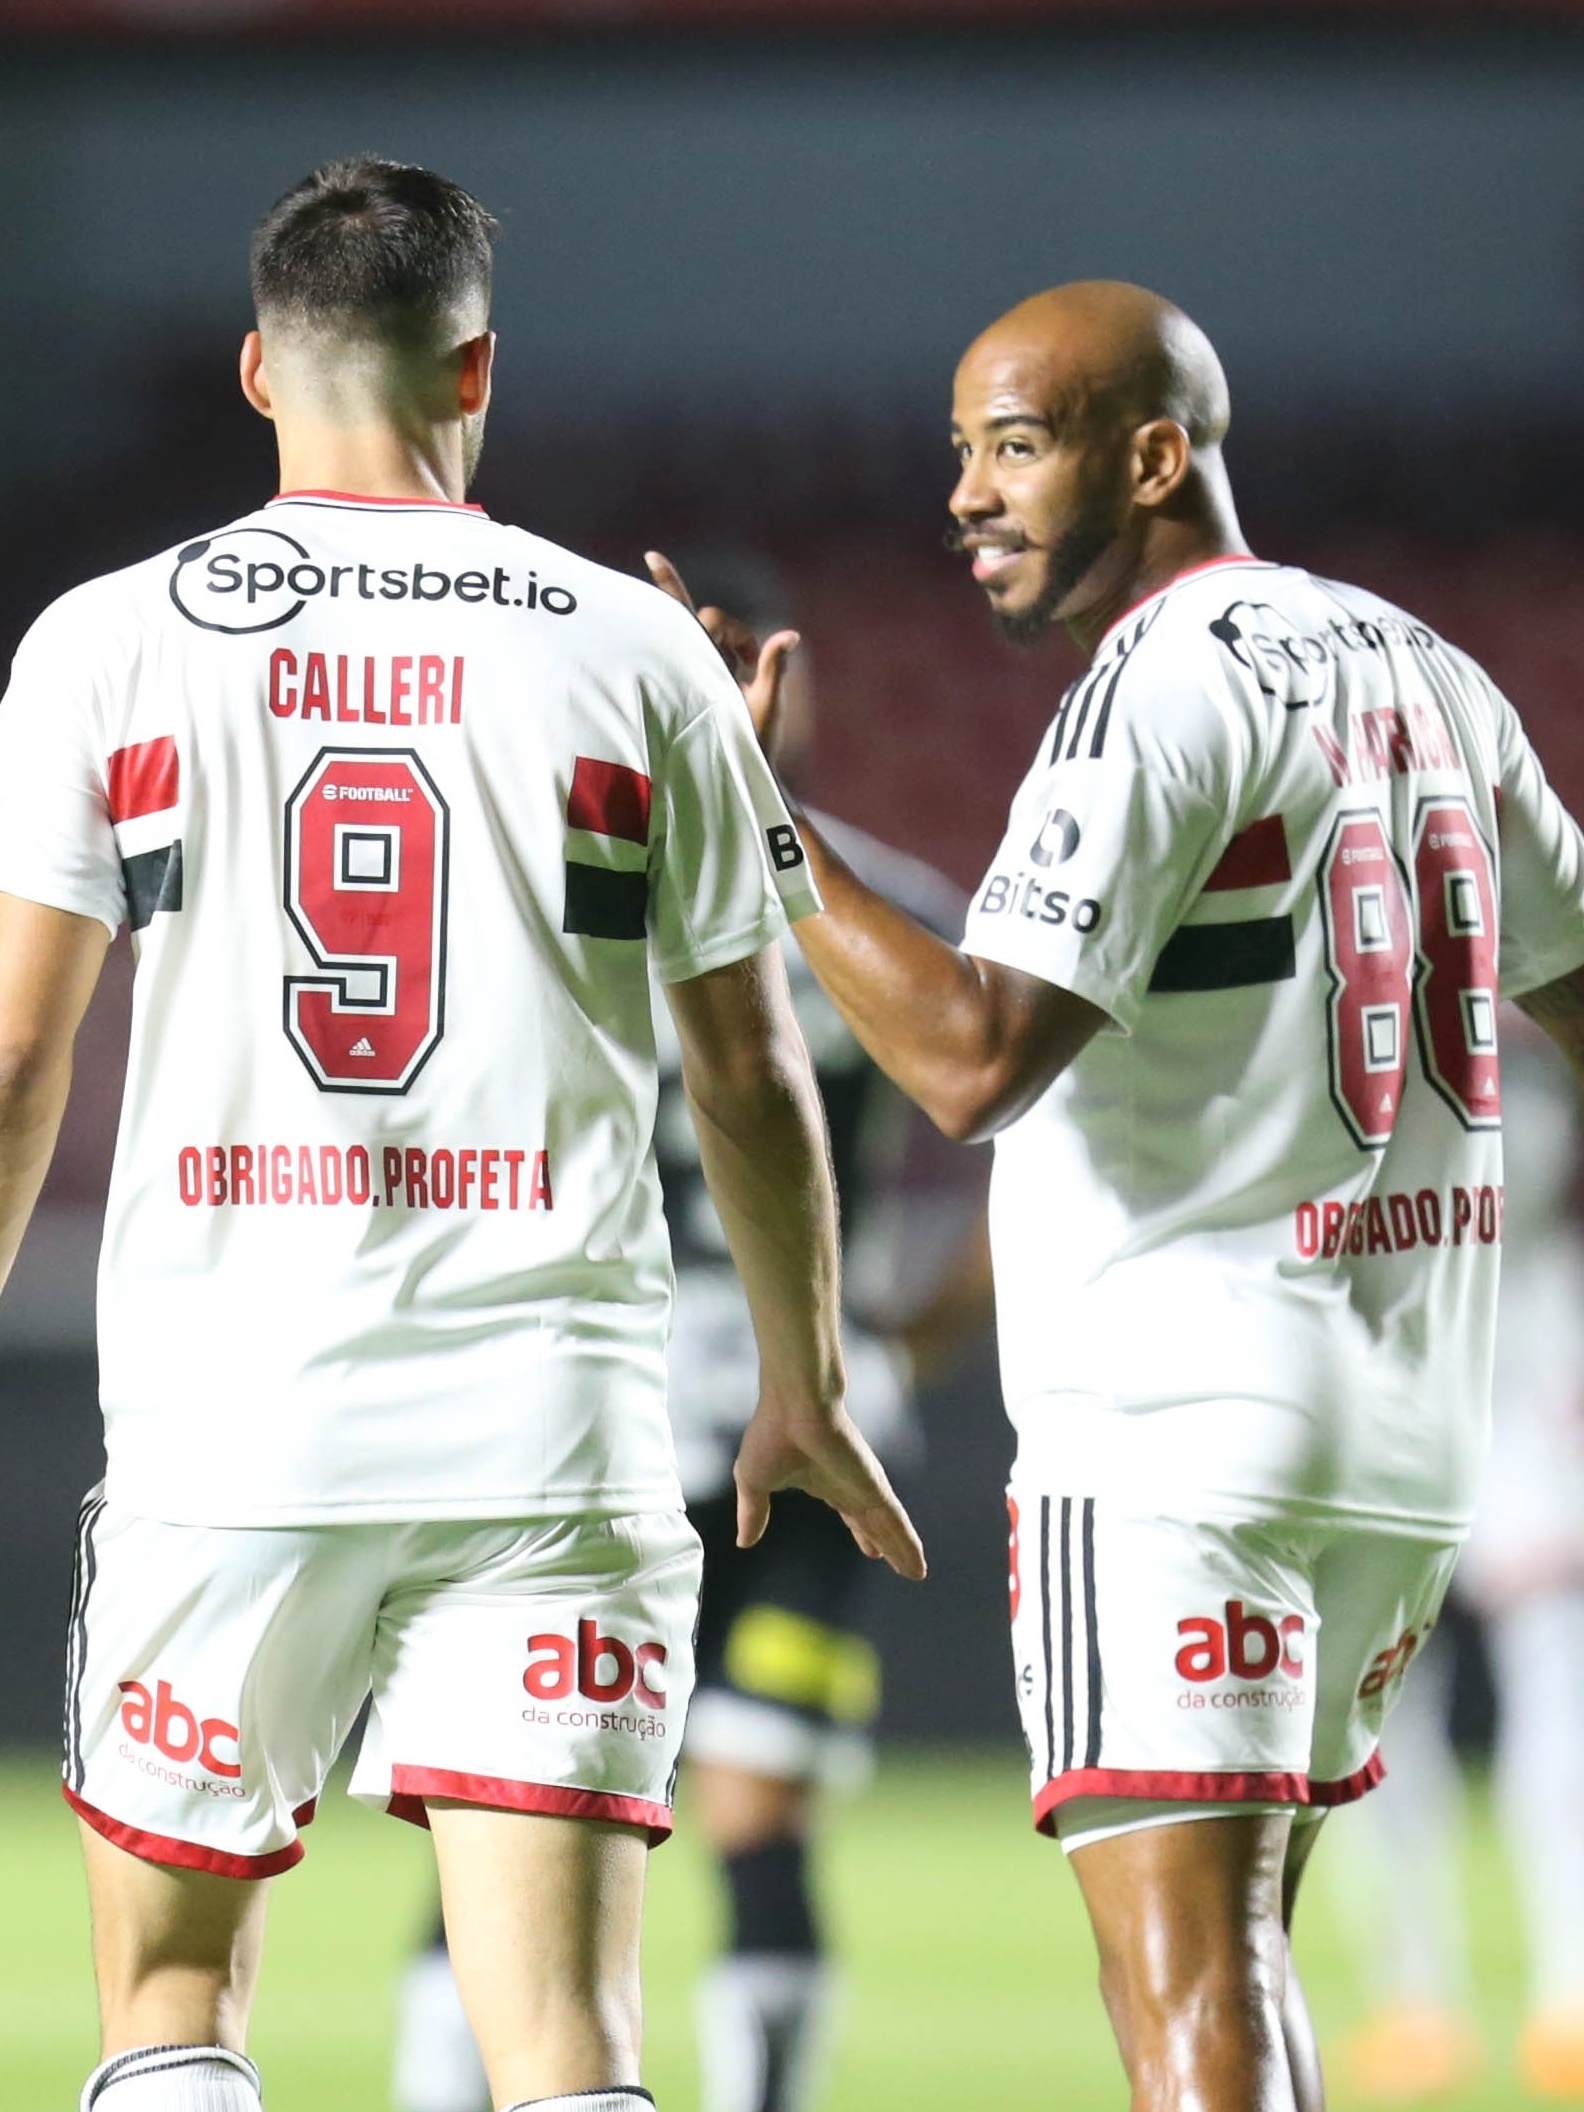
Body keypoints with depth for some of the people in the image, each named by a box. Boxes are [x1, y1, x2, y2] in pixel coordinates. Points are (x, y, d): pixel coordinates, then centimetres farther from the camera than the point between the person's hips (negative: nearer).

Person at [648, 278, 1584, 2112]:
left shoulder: (1162, 691, -12)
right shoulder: (1420, 672, 13)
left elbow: (975, 1058, -21)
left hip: (1175, 1430, -9)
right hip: (1405, 1438, 9)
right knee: (1236, 1957, 17)